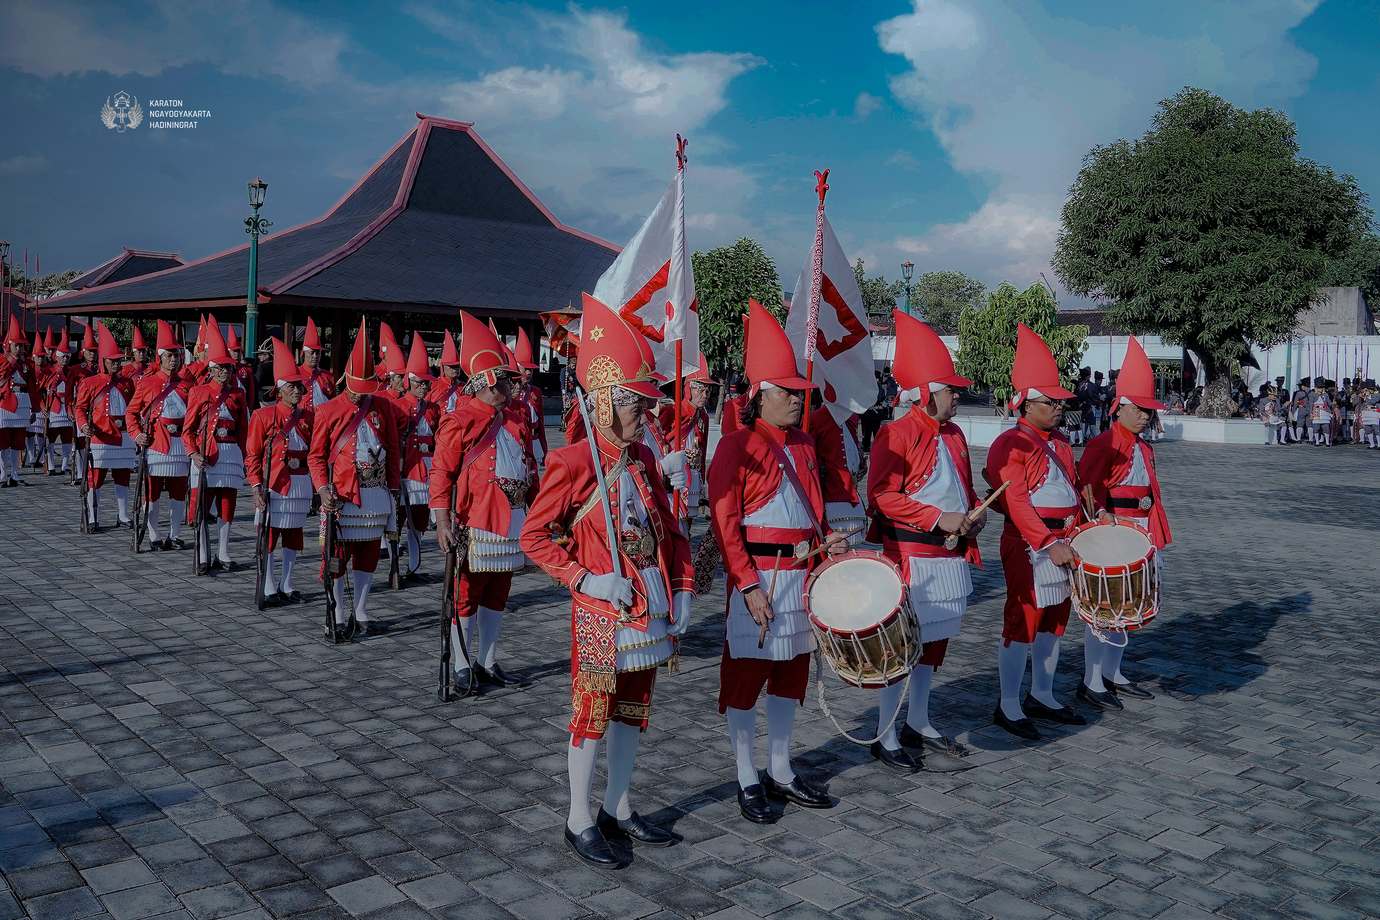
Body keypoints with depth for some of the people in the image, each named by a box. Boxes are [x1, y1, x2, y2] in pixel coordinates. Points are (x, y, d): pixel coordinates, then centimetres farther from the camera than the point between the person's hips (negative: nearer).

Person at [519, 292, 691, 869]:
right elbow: (534, 536, -11)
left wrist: (682, 590, 2)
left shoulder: (643, 459, 6)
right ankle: (580, 823, 22)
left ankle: (618, 810, 33)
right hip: (602, 611, -7)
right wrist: (584, 579, -18)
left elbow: (670, 531, 11)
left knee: (632, 711, 17)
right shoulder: (573, 463, -14)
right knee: (592, 714, 6)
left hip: (652, 608, 7)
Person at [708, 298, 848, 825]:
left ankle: (781, 773, 29)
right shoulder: (737, 446, -11)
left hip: (801, 577, 7)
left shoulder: (804, 445, 11)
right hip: (758, 579, -7)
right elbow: (725, 524, -14)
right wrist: (749, 586, -19)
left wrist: (826, 540, 3)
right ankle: (748, 782, 17)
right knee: (746, 677, 4)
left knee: (791, 672, 15)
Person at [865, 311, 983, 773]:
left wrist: (974, 515, 3)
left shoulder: (954, 435, 12)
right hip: (913, 558, -8)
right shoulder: (896, 435, -14)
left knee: (935, 642, 16)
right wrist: (939, 519, -22)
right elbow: (882, 496, -19)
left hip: (951, 557, 8)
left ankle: (918, 724, 31)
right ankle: (886, 739, 10)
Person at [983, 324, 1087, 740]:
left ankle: (1042, 697, 27)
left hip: (1062, 543, 8)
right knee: (1022, 623, -3)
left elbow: (1072, 492, 19)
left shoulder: (1060, 443, 14)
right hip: (1027, 546, -8)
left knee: (1053, 621, 14)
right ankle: (1008, 706, 6)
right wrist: (1049, 545, -24)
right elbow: (1016, 502, -20)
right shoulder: (1010, 444, -13)